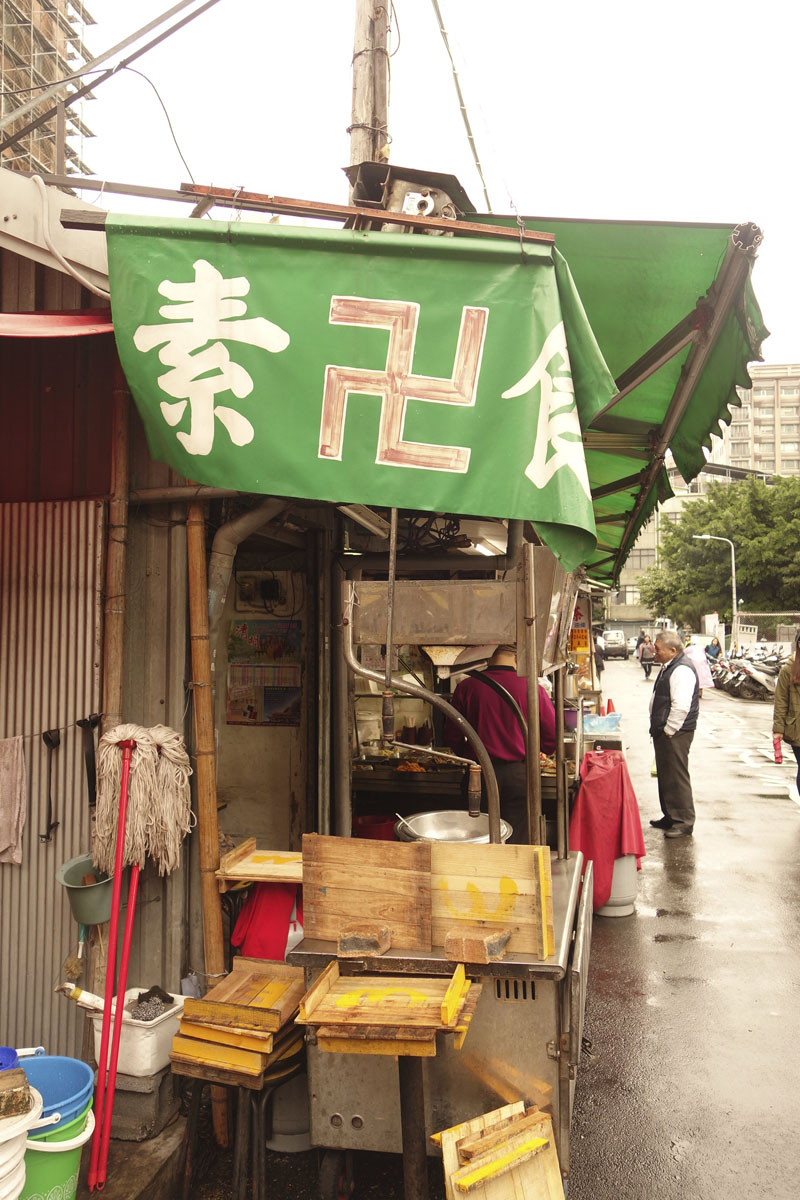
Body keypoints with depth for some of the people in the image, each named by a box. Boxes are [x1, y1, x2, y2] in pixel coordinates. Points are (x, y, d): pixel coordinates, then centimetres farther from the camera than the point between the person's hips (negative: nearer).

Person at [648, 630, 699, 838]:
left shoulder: (682, 670, -19)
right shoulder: (668, 667, 15)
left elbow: (681, 706, -26)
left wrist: (668, 731, -20)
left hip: (675, 735, -11)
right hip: (664, 733, 11)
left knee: (677, 777, -4)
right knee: (666, 776, 18)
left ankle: (684, 823, 5)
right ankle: (670, 817, 30)